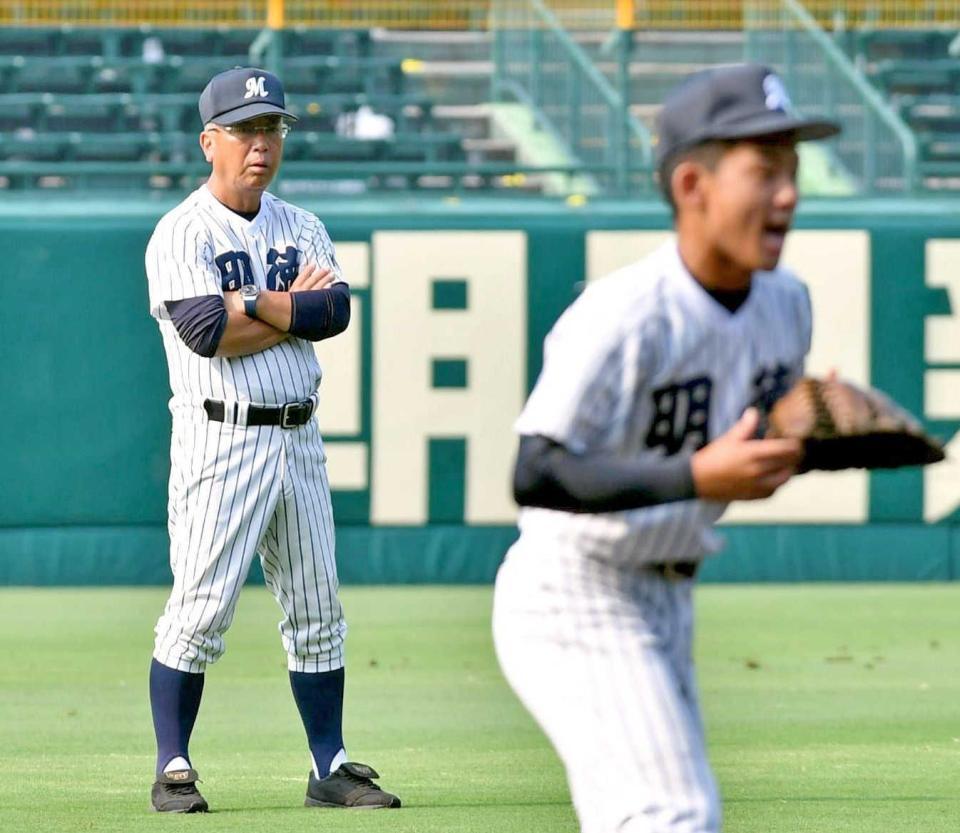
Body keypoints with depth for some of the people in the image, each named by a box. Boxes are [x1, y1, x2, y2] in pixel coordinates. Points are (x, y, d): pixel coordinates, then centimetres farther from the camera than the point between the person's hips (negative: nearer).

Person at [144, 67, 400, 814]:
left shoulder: (303, 228, 13)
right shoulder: (182, 235, -5)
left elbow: (336, 311, -5)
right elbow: (208, 333, -20)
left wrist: (249, 302, -14)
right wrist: (295, 308, -10)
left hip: (298, 439, 6)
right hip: (221, 438, -6)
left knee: (317, 611, 8)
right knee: (201, 607, -8)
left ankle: (330, 769, 14)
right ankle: (173, 771, -2)